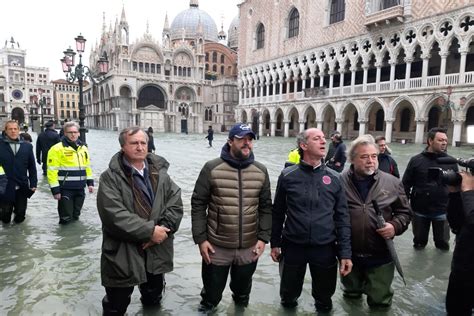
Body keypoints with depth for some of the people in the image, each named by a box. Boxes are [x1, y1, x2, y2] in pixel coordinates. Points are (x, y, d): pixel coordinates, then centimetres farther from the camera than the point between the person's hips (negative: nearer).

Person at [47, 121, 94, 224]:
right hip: (65, 189, -6)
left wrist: (90, 182, 12)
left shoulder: (83, 148, 11)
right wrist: (55, 190, -16)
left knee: (76, 216, 19)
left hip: (80, 188, 6)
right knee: (66, 218, 0)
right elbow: (52, 171, -13)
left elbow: (87, 166, 19)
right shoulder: (57, 149, -10)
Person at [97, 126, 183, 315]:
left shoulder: (160, 173, 3)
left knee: (154, 300, 27)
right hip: (122, 255, -4)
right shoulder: (111, 177, -13)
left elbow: (176, 203, -1)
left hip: (156, 252, 5)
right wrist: (149, 231, -22)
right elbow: (115, 216, -23)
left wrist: (163, 228, -16)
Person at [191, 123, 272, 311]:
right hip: (216, 247, -2)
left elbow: (266, 207, 4)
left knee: (242, 292, 23)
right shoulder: (212, 168, -9)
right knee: (211, 293, 17)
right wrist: (200, 238, -9)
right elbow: (198, 204, -6)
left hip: (249, 248, 3)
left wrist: (263, 238, -1)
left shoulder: (261, 171, 0)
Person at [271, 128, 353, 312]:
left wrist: (345, 253, -5)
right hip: (293, 247, -1)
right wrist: (275, 243, 4)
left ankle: (322, 307, 50)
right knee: (289, 295, 19)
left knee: (325, 300, 20)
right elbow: (278, 212, 2)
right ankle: (289, 305, 49)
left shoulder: (334, 178, -2)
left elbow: (342, 217, -1)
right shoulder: (287, 176, -6)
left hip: (325, 248, 1)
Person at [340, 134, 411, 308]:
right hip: (349, 254, 0)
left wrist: (395, 226, -13)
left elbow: (404, 212, 6)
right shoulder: (340, 182, -8)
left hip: (380, 256, 0)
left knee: (380, 302, 14)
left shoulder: (392, 183, -3)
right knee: (351, 296, 23)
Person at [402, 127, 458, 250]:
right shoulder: (416, 160, -5)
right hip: (420, 210, -1)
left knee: (443, 243, 18)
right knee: (419, 241, 18)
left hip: (442, 211, 1)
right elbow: (406, 184, -3)